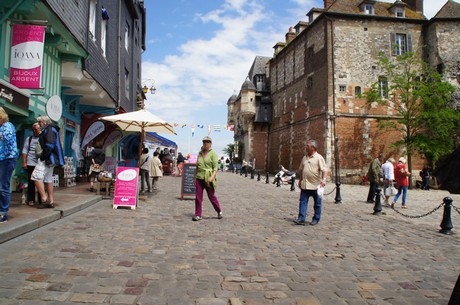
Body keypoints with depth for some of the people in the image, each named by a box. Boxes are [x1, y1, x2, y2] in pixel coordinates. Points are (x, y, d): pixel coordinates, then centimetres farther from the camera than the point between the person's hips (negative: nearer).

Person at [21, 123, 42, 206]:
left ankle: (41, 200, 12)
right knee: (31, 182, 2)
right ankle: (31, 200, 10)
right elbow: (24, 151, 7)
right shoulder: (29, 139, 11)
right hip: (31, 163, 0)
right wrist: (24, 162, -1)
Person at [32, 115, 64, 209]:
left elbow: (50, 145, -20)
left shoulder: (50, 129, -8)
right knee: (48, 179, 11)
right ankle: (51, 201, 14)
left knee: (36, 176, -13)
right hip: (50, 159, 11)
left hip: (47, 158, -10)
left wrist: (43, 156, -18)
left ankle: (44, 199, -14)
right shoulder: (51, 129, 22)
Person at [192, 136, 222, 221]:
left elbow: (215, 167, -9)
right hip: (199, 178, 4)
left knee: (212, 196, 6)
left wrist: (212, 177, -23)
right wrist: (195, 177, 16)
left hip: (208, 179, -4)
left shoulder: (213, 154, -3)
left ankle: (219, 211, 26)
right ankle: (198, 215, 12)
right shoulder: (200, 153, 12)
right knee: (198, 197, 3)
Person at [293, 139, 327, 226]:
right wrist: (300, 180, 17)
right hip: (304, 185, 5)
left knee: (317, 203, 8)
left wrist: (323, 179, -27)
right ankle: (301, 219, 1)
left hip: (315, 185, -5)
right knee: (303, 201, 0)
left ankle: (316, 219, 19)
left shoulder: (319, 158, -7)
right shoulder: (304, 158, 12)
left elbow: (324, 170, -14)